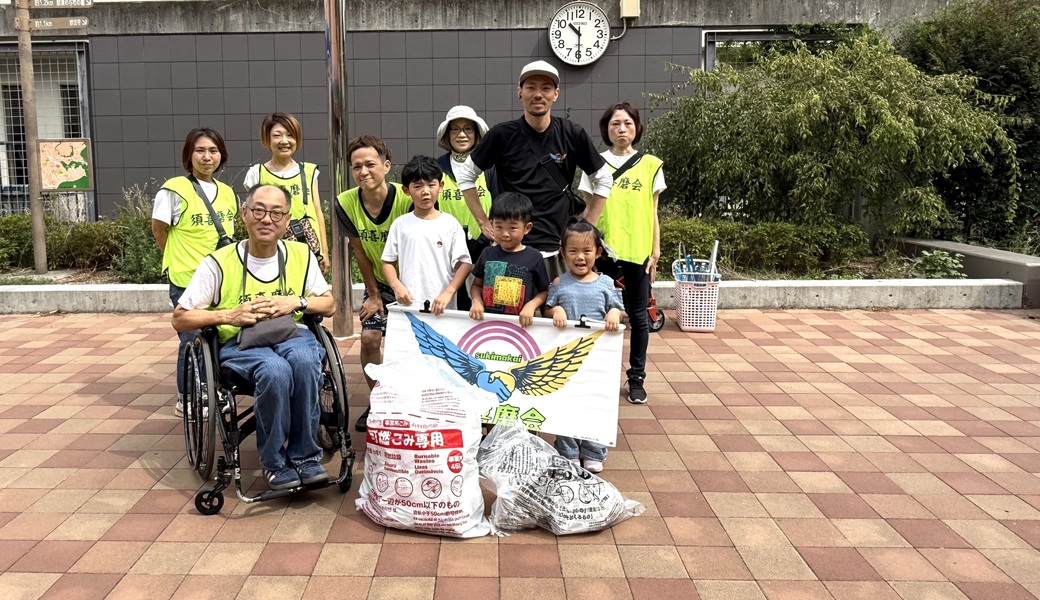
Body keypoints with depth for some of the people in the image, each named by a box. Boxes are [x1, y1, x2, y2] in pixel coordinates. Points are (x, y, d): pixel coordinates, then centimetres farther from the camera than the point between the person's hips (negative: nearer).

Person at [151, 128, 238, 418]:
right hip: (187, 279, -5)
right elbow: (159, 229, -1)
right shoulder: (175, 189, -8)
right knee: (193, 340, -1)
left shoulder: (227, 193, 10)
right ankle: (185, 399, 15)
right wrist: (181, 259, 4)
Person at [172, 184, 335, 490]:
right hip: (239, 342, -2)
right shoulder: (219, 263, -3)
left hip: (291, 333, 2)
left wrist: (296, 301, -8)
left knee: (304, 359, -35)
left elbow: (329, 304, 13)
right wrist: (229, 315, -15)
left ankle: (304, 456, -18)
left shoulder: (301, 255, 6)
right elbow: (180, 319, 1)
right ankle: (274, 462, -14)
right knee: (276, 370, -36)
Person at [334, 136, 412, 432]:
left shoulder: (407, 199, -25)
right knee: (369, 338, -8)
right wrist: (374, 294, 1)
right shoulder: (346, 203, -14)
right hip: (379, 283, 3)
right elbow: (360, 252, -4)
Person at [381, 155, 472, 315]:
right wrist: (397, 286, -9)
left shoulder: (450, 224, 2)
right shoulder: (400, 224, 7)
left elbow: (464, 263, -1)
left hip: (442, 308, -1)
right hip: (408, 305, 1)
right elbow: (388, 262, 10)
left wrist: (448, 293, -14)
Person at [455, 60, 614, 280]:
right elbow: (465, 175, 10)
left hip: (560, 248, 1)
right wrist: (483, 222, 6)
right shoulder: (503, 135, -1)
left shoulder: (572, 134, 3)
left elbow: (603, 179, 14)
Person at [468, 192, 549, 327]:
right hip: (487, 320, 1)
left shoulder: (534, 257, -2)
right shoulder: (487, 254, 6)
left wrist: (531, 305, -10)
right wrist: (477, 301, -3)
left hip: (520, 323, -1)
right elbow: (477, 284, 15)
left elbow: (544, 291, 6)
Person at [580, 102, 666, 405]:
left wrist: (655, 252, 3)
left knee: (638, 316, 6)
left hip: (638, 251, 0)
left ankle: (637, 378, 17)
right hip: (604, 249, 0)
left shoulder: (650, 165, 6)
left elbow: (653, 213, 8)